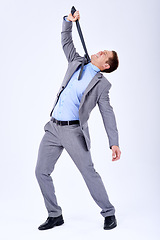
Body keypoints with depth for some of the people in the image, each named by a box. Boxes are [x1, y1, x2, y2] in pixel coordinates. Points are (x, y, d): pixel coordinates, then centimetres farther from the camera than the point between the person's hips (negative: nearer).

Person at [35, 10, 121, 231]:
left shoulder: (102, 83, -1)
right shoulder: (77, 63, 14)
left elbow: (108, 114, -5)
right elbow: (66, 42, 23)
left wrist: (114, 143, -14)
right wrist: (69, 21, 5)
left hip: (73, 131, -6)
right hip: (53, 128, 6)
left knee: (88, 172, -6)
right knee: (41, 172, 5)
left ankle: (109, 213, 13)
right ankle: (55, 215, 17)